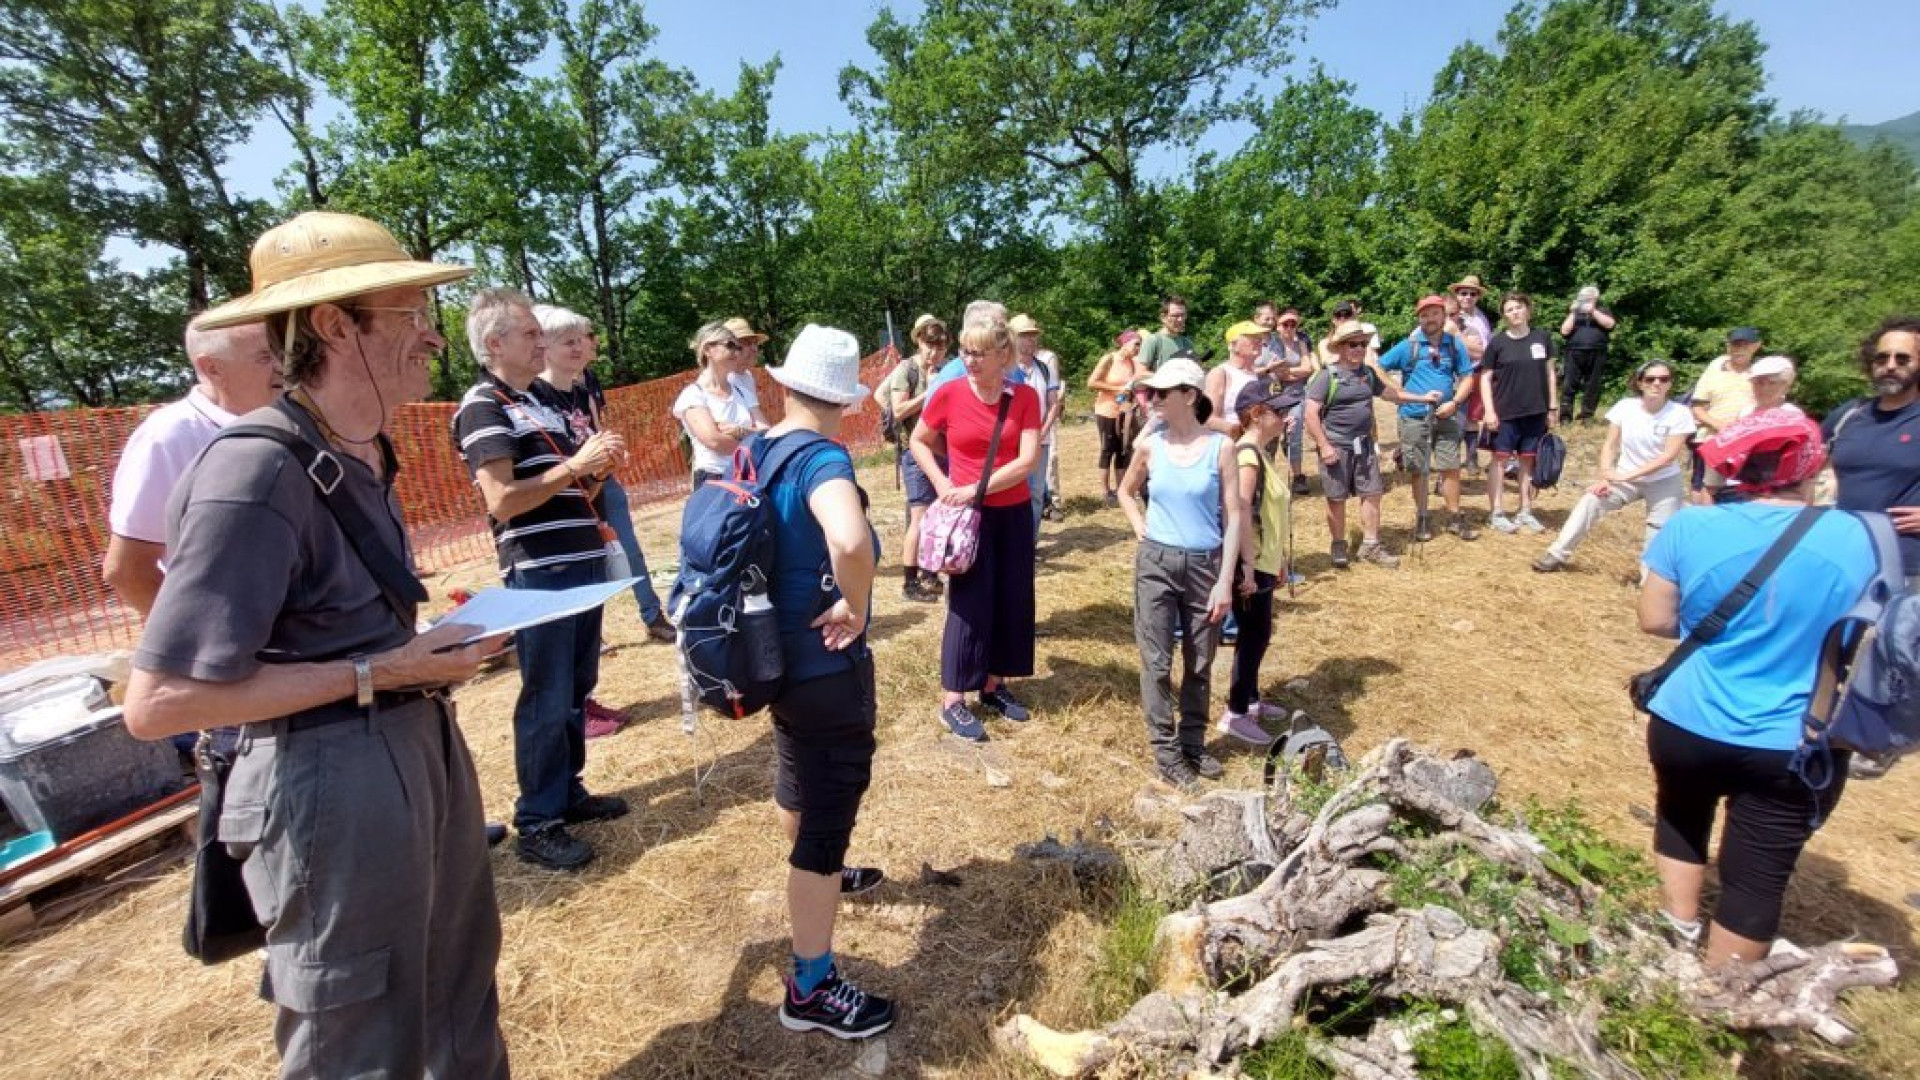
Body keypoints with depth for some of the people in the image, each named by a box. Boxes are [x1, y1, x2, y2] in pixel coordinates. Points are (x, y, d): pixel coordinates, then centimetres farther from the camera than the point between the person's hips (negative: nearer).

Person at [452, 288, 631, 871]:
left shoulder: (542, 400, 17)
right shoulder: (483, 407, -9)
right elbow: (502, 500, -20)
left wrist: (600, 464, 3)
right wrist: (575, 464, -20)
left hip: (583, 563, 8)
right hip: (539, 572, -8)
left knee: (577, 690, 16)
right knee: (546, 701, -1)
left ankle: (568, 791, 30)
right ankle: (537, 825, 12)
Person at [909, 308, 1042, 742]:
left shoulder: (1025, 397, -6)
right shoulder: (949, 393, -8)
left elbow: (1028, 460, -13)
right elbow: (918, 442, 4)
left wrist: (976, 487, -19)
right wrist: (942, 484, -8)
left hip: (1014, 514, 3)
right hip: (969, 514, -2)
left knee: (1013, 600, 10)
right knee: (969, 604, 0)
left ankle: (994, 684, 28)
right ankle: (953, 700, 11)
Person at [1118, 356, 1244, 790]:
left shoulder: (1220, 446, -7)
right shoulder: (1150, 446, -1)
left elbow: (1233, 516, -6)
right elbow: (1126, 491, 18)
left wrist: (1225, 580, -9)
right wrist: (1141, 528, 3)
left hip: (1205, 565, 0)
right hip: (1155, 563, 1)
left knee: (1200, 663, 13)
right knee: (1157, 662, 3)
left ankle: (1193, 743, 31)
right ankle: (1165, 751, 17)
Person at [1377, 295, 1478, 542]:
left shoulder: (1455, 344, 5)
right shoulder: (1407, 346, -2)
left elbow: (1467, 378, 5)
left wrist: (1454, 402, -9)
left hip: (1445, 416, 2)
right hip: (1414, 417, -2)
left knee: (1451, 467, 3)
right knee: (1419, 471, 5)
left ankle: (1454, 518, 16)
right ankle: (1422, 519, 16)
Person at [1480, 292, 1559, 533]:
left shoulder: (1541, 338, 4)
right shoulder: (1498, 342, -3)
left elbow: (1549, 373, 9)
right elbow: (1485, 378, -3)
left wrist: (1552, 407, 7)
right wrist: (1489, 410, -11)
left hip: (1536, 412, 3)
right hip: (1505, 413, -3)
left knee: (1528, 461, 10)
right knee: (1500, 460, 1)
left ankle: (1525, 512, 19)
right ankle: (1497, 513, 6)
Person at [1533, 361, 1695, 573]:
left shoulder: (1680, 414, -13)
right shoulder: (1625, 406, -7)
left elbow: (1669, 455, -19)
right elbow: (1610, 445, -4)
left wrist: (1628, 475, -27)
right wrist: (1605, 477, -17)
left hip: (1664, 483, -1)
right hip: (1625, 478, 1)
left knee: (1659, 535, -11)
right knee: (1590, 501, -19)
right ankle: (1557, 555, -16)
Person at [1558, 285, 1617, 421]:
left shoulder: (1603, 311, 17)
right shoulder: (1573, 313, 17)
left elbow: (1610, 324, -4)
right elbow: (1564, 332, 2)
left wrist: (1593, 311, -8)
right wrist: (1573, 313, 0)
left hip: (1596, 355, 0)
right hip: (1575, 354, 0)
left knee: (1592, 387, 0)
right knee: (1569, 384, -9)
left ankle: (1586, 415, 4)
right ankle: (1565, 414, -10)